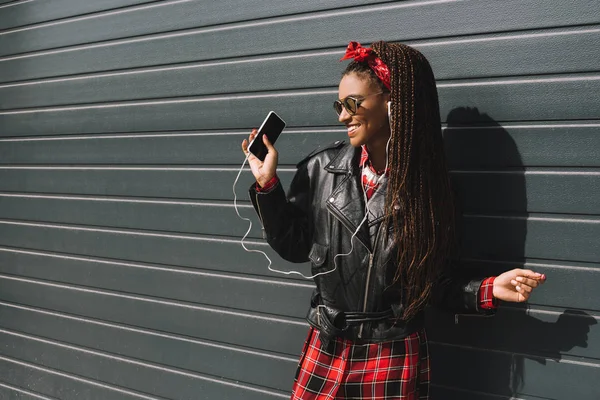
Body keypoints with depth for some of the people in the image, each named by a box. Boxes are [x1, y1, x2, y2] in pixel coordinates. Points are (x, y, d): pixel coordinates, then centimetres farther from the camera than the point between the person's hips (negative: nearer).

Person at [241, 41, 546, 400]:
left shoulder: (428, 184, -7)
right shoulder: (321, 168, -4)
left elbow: (437, 280, -1)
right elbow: (293, 246, 2)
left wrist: (488, 290, -17)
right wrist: (268, 184, -7)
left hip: (397, 358, -1)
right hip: (326, 351, 2)